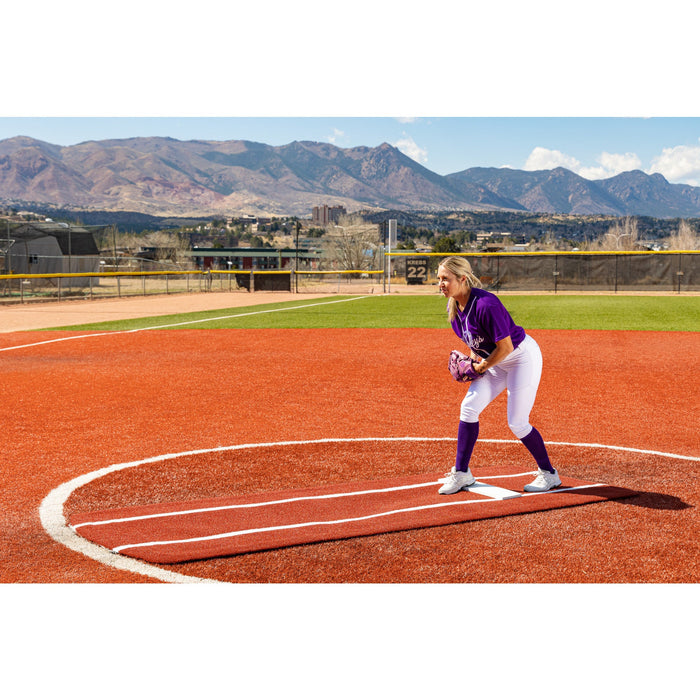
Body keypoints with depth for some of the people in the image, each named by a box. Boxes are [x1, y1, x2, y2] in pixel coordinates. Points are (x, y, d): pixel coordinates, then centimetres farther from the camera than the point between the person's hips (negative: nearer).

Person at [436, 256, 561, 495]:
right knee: (469, 407, -1)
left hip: (523, 357, -8)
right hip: (496, 361, 8)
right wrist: (474, 360, -1)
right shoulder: (453, 307, -4)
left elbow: (505, 346, -27)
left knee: (517, 422, -6)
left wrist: (483, 367, -14)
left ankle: (548, 473, 16)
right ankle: (461, 473, 8)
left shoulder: (485, 304, -32)